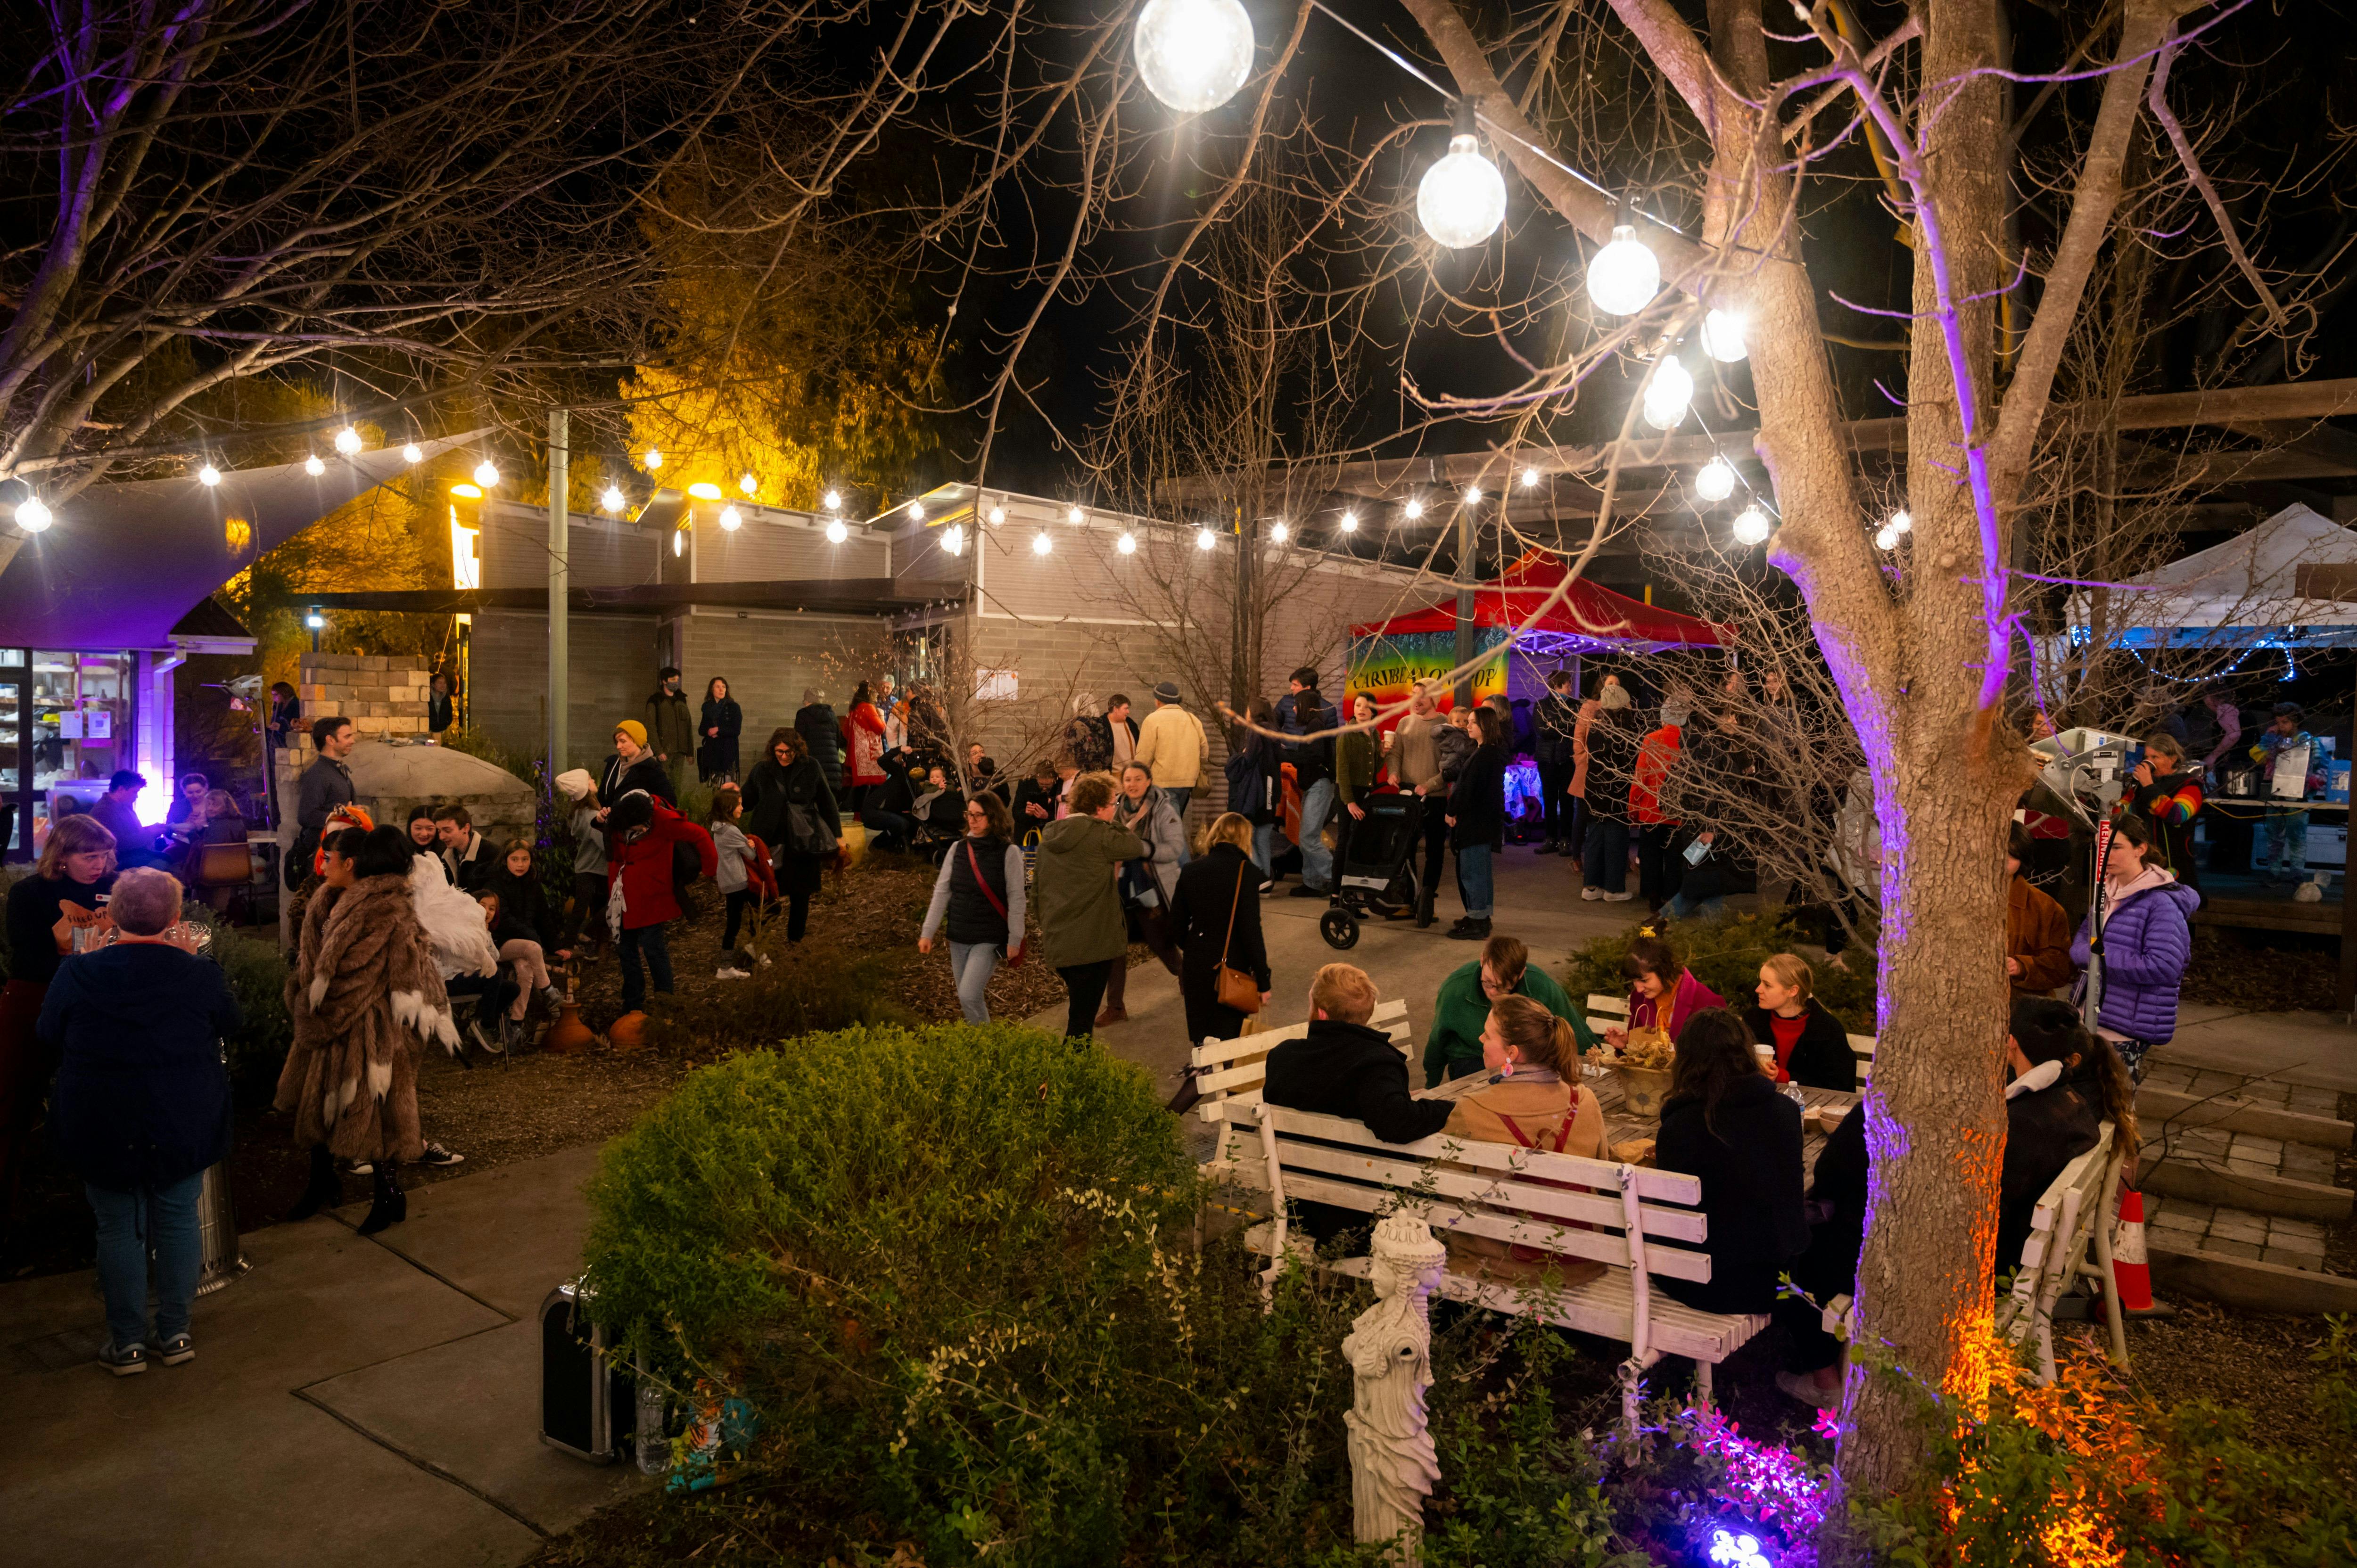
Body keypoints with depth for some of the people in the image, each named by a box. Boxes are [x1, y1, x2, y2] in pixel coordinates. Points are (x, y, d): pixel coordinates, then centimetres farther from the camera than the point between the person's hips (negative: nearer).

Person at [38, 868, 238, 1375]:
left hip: (101, 1131, 0)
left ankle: (127, 1342, 20)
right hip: (183, 1129, 0)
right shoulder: (200, 975, -12)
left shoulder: (76, 975, -10)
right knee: (178, 1221, 13)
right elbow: (232, 1024, 6)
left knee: (117, 1228, 12)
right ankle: (174, 1334, 21)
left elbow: (49, 1038, 4)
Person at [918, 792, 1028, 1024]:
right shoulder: (958, 849, 4)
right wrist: (928, 933, 1)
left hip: (990, 939, -5)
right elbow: (941, 893, 5)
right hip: (959, 937, 5)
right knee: (967, 1000, 11)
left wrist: (1015, 939, -11)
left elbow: (1016, 899, -9)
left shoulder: (1009, 852, -9)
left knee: (969, 996, -15)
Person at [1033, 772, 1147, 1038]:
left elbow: (1036, 887, 16)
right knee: (1082, 1018, -1)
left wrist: (1045, 926, 27)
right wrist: (1113, 823, 7)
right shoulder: (1099, 833, -14)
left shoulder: (1049, 836, 9)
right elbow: (1136, 848, -5)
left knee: (1077, 1008, 25)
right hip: (1093, 943, -7)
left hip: (1056, 943, 7)